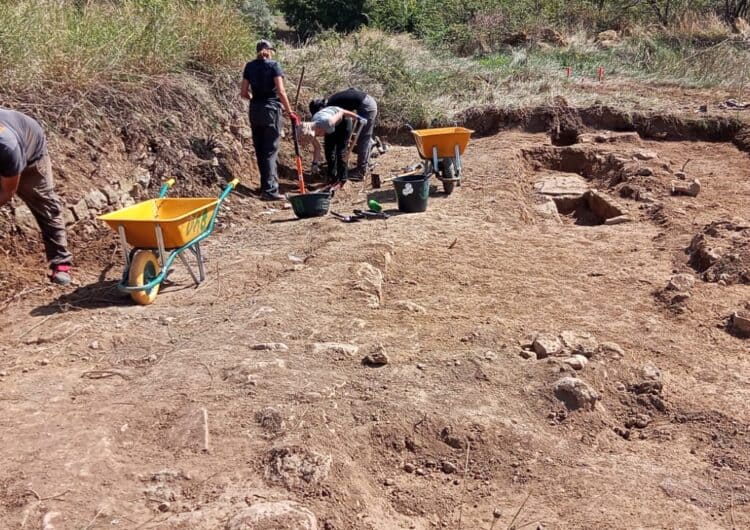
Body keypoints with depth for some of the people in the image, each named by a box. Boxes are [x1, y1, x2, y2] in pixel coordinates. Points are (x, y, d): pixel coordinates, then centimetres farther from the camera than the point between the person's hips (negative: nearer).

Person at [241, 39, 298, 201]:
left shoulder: (249, 66, 7)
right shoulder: (273, 65, -5)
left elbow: (244, 93, 6)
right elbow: (281, 92, -14)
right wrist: (290, 112, -9)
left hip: (255, 110, 5)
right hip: (271, 110, -5)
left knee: (260, 150, 14)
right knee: (270, 151, -5)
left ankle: (267, 184, 24)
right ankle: (269, 190, -11)